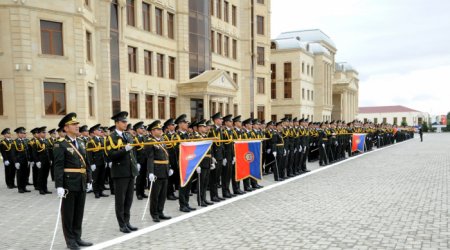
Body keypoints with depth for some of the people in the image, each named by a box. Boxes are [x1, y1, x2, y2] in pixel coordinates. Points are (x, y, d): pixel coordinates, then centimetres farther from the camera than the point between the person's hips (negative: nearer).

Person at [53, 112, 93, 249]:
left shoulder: (80, 143, 13)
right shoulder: (60, 144, -9)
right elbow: (58, 166, -15)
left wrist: (89, 180, 11)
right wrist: (59, 186, -20)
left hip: (81, 184, 7)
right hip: (69, 184, -7)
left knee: (79, 212, 13)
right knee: (68, 213, 6)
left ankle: (77, 238, 24)